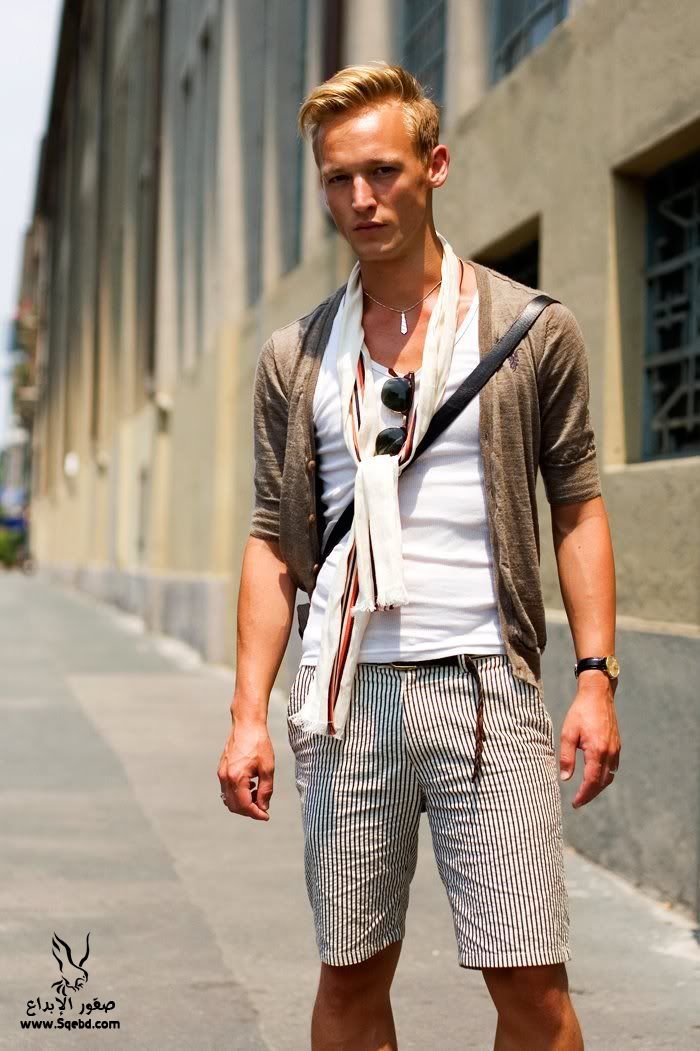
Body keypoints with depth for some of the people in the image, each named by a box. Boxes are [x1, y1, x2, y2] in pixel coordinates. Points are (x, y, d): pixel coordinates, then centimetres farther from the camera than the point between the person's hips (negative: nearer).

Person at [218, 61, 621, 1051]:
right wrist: (249, 714, 3)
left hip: (484, 683, -2)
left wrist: (596, 675, -4)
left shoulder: (533, 329, 4)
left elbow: (579, 507, 5)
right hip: (345, 694, 2)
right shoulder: (296, 356, 10)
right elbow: (274, 541, 11)